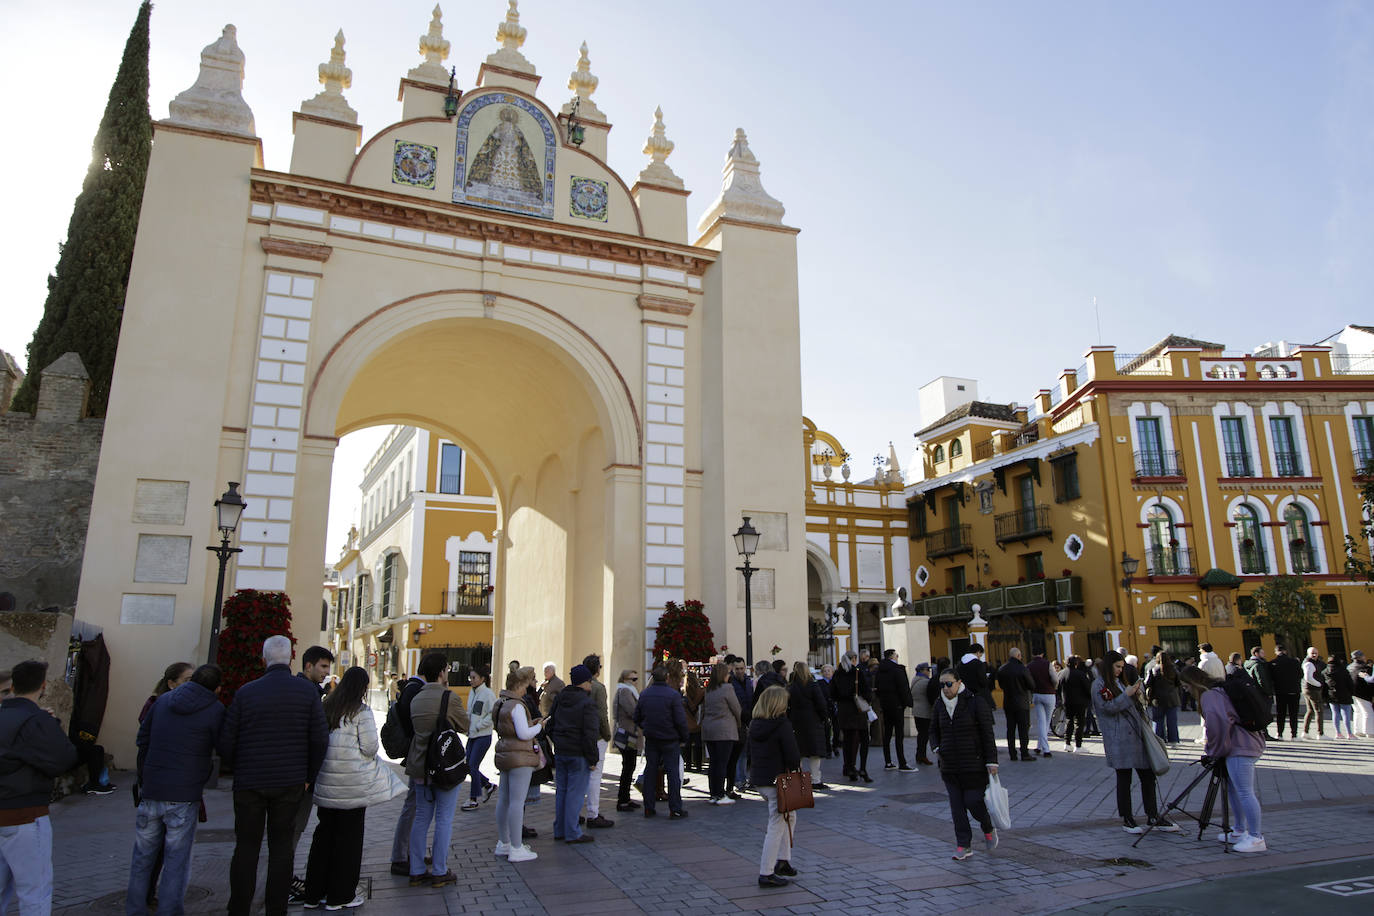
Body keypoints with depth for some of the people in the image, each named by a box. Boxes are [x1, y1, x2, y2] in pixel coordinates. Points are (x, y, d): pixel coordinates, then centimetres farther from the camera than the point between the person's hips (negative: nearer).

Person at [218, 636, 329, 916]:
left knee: (246, 847, 12)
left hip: (249, 783, 0)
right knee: (281, 847, 10)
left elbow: (225, 742, -2)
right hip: (290, 783, 0)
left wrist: (240, 770, 15)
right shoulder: (307, 691, -6)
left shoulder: (245, 692, -5)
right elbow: (320, 739, -6)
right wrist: (308, 777, 7)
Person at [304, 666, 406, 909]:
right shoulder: (362, 711, -11)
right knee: (349, 835, 5)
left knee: (324, 831, 16)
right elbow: (370, 747, -12)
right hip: (353, 783, -6)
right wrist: (372, 750, 9)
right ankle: (340, 895, 13)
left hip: (326, 781, 6)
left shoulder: (326, 706, 6)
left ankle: (315, 891, 22)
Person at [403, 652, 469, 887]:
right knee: (444, 819, 4)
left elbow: (414, 727, 14)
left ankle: (416, 872, 18)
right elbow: (464, 727, -5)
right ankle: (439, 872, 10)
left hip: (419, 766, 6)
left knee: (421, 817, 14)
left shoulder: (416, 699, 5)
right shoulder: (449, 698, -15)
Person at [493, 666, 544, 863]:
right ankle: (516, 849, -2)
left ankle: (503, 843, 26)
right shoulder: (517, 706, -17)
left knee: (503, 800, 15)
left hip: (504, 756, 10)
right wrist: (538, 727, -4)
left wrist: (530, 724, 14)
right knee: (517, 801, -6)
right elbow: (523, 734, -21)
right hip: (519, 758, -10)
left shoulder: (501, 704, 13)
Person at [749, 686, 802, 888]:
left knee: (789, 815, 24)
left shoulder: (754, 724, 4)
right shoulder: (782, 725, -18)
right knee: (777, 826, 2)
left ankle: (783, 861, 26)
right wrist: (797, 763, 3)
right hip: (777, 781, -8)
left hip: (758, 779, 8)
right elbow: (793, 758, -20)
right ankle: (766, 874, 6)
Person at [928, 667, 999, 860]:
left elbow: (987, 734, -7)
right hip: (949, 766, 5)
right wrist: (936, 747, -1)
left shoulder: (975, 702, -10)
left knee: (973, 801, -4)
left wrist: (991, 761, -10)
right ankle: (963, 845, 11)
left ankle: (989, 829, 26)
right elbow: (934, 730, 17)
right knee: (956, 805, 3)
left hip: (974, 764, -5)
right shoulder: (939, 704, 5)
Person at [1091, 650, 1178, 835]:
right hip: (1119, 738, -8)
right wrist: (1127, 694, -17)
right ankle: (1126, 820, 9)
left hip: (1136, 734, 8)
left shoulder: (1117, 681, 20)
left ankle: (1154, 817, 16)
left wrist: (1135, 695, 8)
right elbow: (1109, 707, -16)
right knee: (1124, 778, -1)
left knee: (1148, 775, 8)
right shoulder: (1099, 684, -6)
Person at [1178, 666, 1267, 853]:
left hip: (1240, 749, -11)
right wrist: (1216, 751, 20)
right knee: (1234, 789, 18)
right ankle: (1240, 831, 25)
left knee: (1245, 792, -9)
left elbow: (1218, 722, -22)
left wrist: (1215, 752, -11)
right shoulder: (1220, 690, 19)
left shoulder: (1209, 695, -12)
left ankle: (1256, 838, -7)